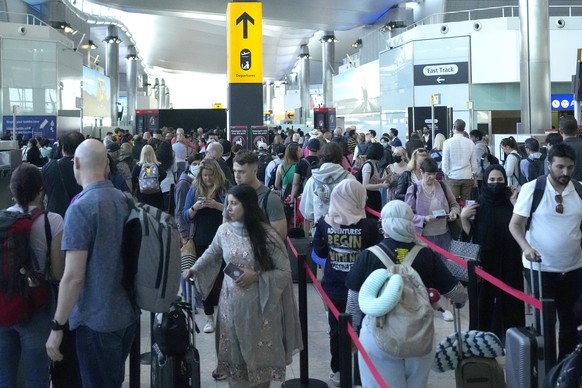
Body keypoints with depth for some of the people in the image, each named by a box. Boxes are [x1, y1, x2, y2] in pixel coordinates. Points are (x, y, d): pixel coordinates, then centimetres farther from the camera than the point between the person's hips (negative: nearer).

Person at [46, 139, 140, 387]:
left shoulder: (80, 208, -20)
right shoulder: (124, 199, 2)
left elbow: (73, 277, -22)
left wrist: (57, 326, -12)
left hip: (97, 319, -7)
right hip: (128, 312, 7)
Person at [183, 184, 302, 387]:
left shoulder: (267, 235, -15)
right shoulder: (224, 230, -4)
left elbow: (285, 272, -10)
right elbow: (212, 253, 18)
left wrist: (257, 276, -21)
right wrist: (194, 268, 4)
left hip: (258, 305, -3)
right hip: (231, 304, 3)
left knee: (258, 355, 9)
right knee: (234, 355, 12)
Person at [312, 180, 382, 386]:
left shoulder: (324, 223, -10)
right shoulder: (369, 226, -17)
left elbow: (320, 252, 0)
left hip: (333, 286, 2)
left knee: (336, 328, 17)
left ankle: (337, 371, 29)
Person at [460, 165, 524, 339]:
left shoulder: (511, 202, 0)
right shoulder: (478, 204, -1)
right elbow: (470, 234, 0)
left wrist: (516, 204, -14)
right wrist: (463, 217, -16)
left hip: (508, 261, 1)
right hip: (485, 261, -1)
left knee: (508, 299, 4)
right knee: (484, 298, 1)